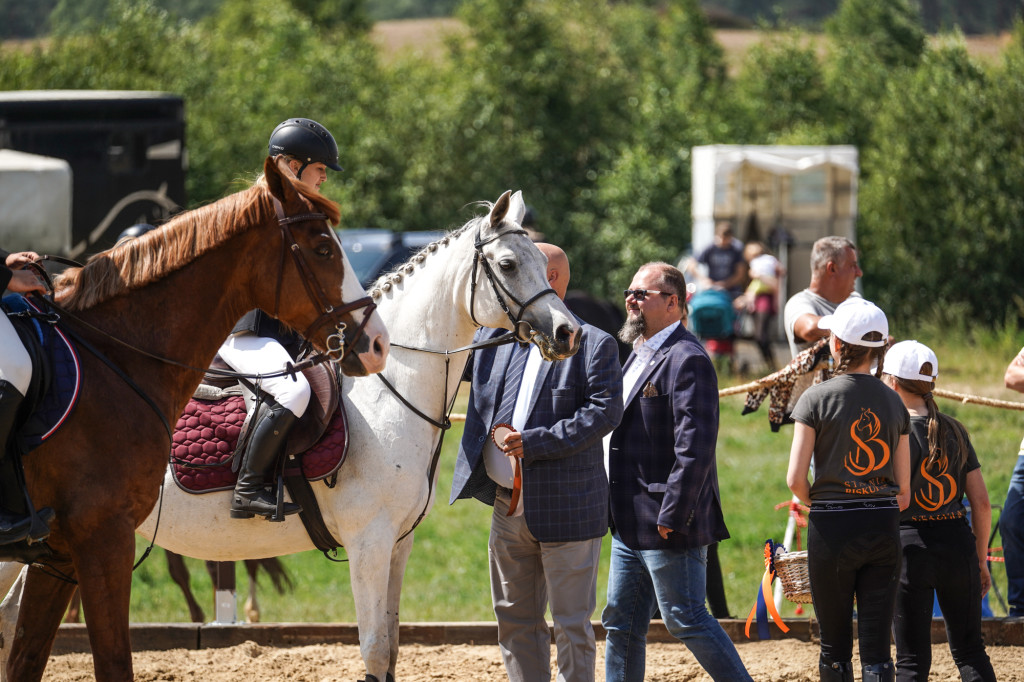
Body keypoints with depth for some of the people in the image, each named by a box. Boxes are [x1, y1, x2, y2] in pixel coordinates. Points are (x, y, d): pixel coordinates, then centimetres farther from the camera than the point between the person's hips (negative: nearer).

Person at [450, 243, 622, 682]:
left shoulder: (593, 345, -6)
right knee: (514, 620, 12)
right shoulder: (494, 337, 12)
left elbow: (605, 411, -16)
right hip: (508, 508, 7)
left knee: (571, 624, -2)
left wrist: (536, 442, -21)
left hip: (564, 509, -7)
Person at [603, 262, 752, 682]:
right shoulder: (640, 356, 17)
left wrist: (672, 516, -23)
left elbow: (695, 446, -23)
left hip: (668, 525, -10)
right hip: (631, 522, 10)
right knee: (621, 624, 11)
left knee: (686, 619, -4)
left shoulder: (687, 360, -16)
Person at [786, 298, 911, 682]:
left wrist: (814, 505, 9)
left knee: (835, 647, 9)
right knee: (877, 649, 1)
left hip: (832, 527, -3)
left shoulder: (817, 399, -7)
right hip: (884, 528, 3)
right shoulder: (894, 403, 5)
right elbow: (903, 491, 5)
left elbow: (795, 478, -11)